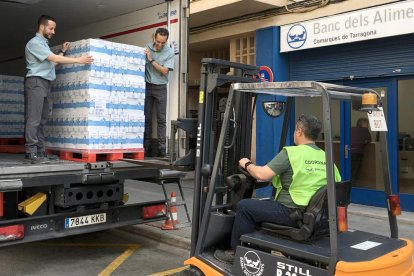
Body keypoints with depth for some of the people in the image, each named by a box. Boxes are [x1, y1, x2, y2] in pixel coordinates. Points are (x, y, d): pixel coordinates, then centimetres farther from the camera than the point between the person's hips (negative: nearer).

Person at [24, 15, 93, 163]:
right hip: (36, 82, -9)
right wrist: (78, 60, -15)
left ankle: (40, 151, 4)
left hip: (46, 83, 9)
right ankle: (31, 152, -15)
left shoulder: (44, 43, 24)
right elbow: (54, 59, -14)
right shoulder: (34, 42, -5)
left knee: (42, 119, 4)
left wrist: (63, 51, 20)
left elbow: (52, 62, 21)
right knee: (34, 119, -13)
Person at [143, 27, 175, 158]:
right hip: (147, 86, 2)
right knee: (147, 118, 3)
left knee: (161, 119, -3)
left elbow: (164, 71, -12)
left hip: (160, 88, -2)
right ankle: (147, 147, 8)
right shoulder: (147, 48, -1)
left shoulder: (169, 52, -6)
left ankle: (161, 148, -1)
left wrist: (151, 60, -17)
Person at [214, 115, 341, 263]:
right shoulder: (325, 157, 5)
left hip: (292, 212, -8)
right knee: (262, 205, 29)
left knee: (244, 206, 6)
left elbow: (262, 174, -19)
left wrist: (247, 164, 3)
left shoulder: (291, 152, -15)